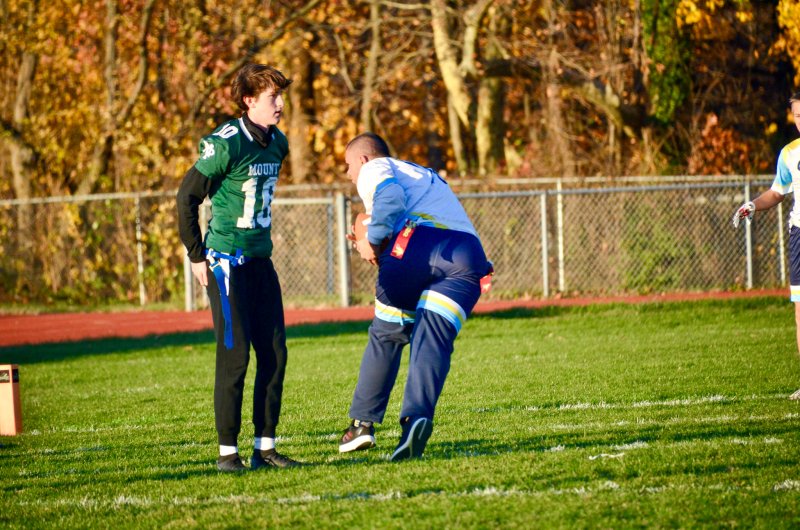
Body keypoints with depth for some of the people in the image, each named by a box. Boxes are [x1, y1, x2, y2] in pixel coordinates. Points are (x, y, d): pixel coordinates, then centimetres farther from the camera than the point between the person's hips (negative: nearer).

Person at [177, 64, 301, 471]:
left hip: (260, 261, 7)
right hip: (227, 264, -7)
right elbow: (187, 197, -10)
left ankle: (265, 447, 11)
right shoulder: (226, 144, -14)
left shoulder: (277, 143, 9)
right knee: (235, 356, -6)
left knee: (274, 354, 4)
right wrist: (197, 257, -8)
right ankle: (227, 451, 0)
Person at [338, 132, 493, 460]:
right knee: (433, 341, -5)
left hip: (418, 243, -5)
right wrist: (378, 248, 33)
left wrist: (373, 241, 6)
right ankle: (418, 415, -28)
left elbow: (391, 199, -4)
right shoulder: (425, 175, 41)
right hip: (470, 252, 5)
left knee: (387, 334, 13)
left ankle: (363, 422, 15)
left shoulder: (374, 170, 18)